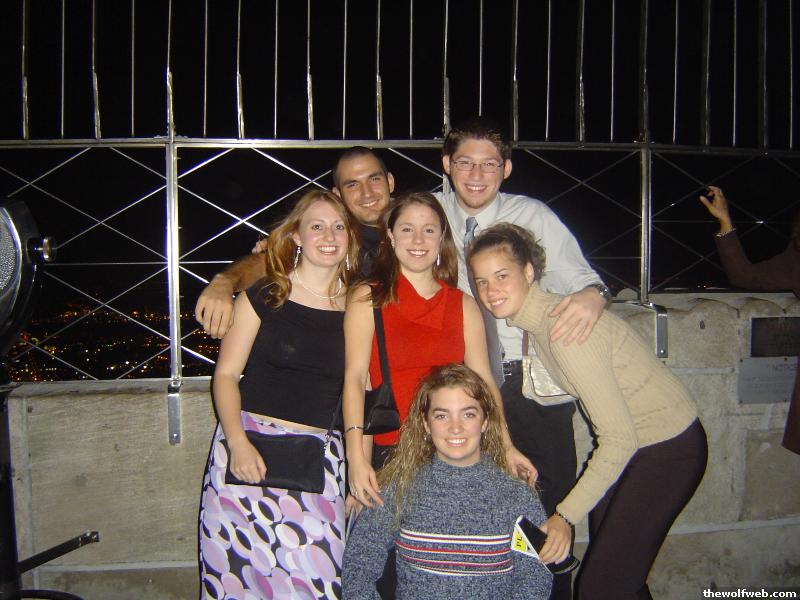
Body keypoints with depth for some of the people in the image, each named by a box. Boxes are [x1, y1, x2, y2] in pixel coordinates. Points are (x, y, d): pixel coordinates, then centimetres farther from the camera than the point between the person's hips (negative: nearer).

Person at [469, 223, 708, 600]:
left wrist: (566, 515, -25)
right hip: (626, 445, 9)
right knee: (611, 568, 19)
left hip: (668, 448, -8)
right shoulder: (536, 318, -2)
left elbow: (619, 438, -27)